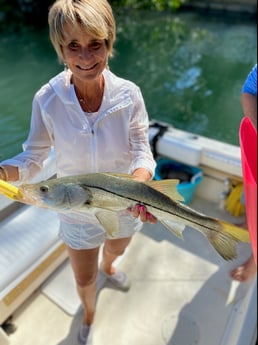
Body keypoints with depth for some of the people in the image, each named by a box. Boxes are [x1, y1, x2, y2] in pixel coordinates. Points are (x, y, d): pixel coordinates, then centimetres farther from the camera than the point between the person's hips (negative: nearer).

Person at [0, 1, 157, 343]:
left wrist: (139, 185, -39)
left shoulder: (129, 94, -20)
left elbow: (142, 152, -18)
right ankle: (89, 316, 62)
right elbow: (33, 158, -15)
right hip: (77, 212, -1)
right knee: (84, 280, 23)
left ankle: (107, 267, 77)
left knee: (116, 249, 35)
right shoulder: (47, 100, -20)